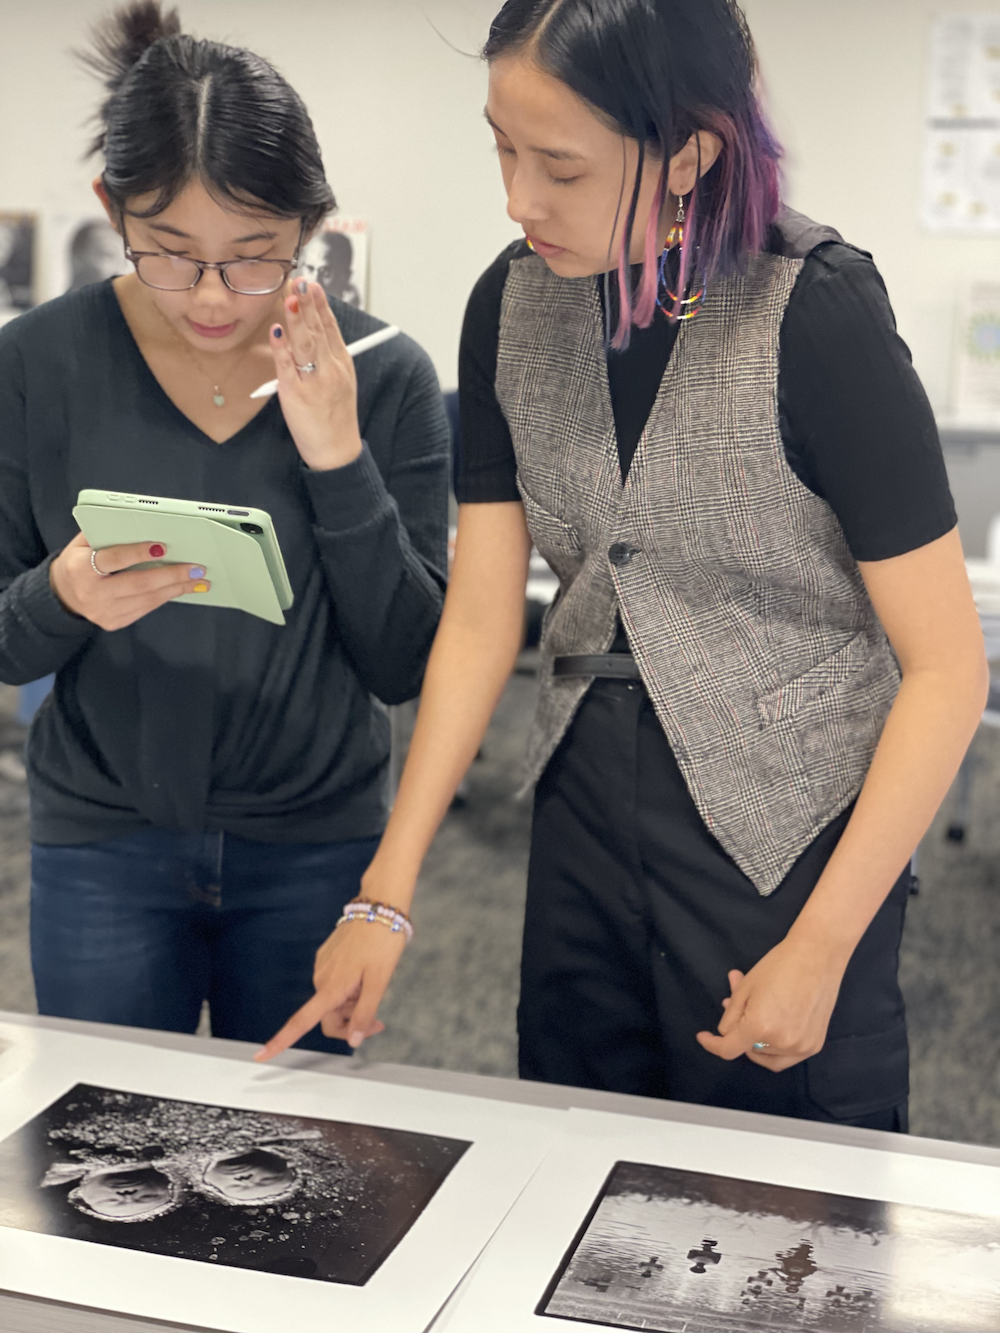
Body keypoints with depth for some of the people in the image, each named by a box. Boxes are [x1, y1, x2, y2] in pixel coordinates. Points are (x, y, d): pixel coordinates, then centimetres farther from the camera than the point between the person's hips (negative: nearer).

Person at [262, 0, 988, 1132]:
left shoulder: (817, 315, -19)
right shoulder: (513, 306, -3)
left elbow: (946, 667, -15)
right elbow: (480, 616, 0)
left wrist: (820, 950, -15)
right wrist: (387, 892, -3)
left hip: (790, 827, -5)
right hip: (588, 796, 5)